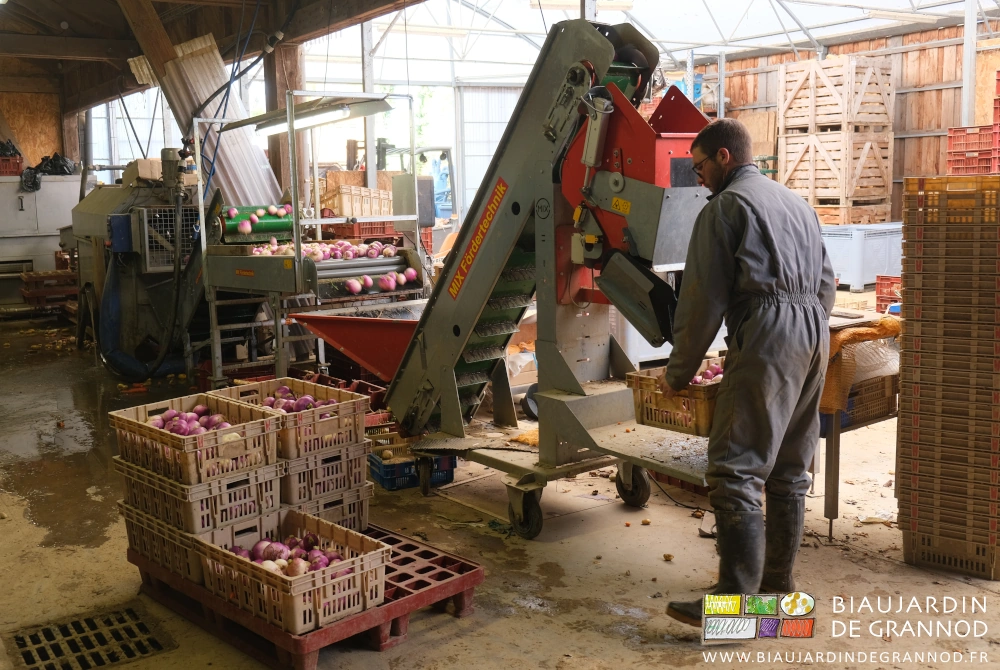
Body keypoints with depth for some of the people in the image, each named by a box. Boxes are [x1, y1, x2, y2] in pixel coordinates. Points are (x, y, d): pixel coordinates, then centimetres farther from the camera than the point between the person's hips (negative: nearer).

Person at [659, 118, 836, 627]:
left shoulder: (725, 206, -1)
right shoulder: (797, 203, 24)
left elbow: (703, 300, -5)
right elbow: (827, 284, 25)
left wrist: (678, 373, 2)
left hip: (765, 336, -9)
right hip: (815, 335, 9)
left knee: (735, 471, -10)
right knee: (790, 471, 14)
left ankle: (736, 601, -11)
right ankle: (777, 583, 22)